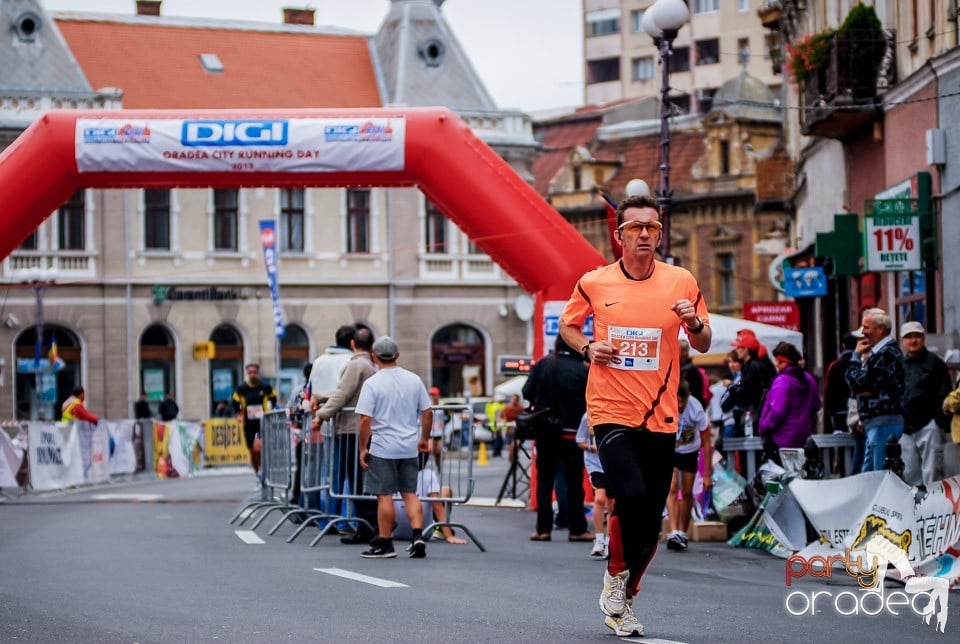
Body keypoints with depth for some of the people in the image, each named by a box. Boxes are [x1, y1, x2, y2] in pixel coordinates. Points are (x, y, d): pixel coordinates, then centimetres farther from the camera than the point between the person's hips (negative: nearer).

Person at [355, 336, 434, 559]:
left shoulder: (372, 384, -10)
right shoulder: (414, 380, 4)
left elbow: (365, 420, -14)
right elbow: (427, 412, 7)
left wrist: (363, 448, -6)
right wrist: (424, 438, 20)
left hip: (382, 448, -4)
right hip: (409, 447, 4)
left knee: (385, 496, 1)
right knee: (410, 493, 11)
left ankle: (385, 544, 5)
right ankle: (418, 536, -1)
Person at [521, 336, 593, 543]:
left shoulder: (542, 365, -3)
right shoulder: (581, 370, -10)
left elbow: (527, 393, -2)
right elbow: (589, 402, -9)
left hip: (544, 430, 3)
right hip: (569, 431, -2)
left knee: (544, 479, 8)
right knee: (574, 481, 5)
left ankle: (543, 528, 4)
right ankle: (577, 529, 6)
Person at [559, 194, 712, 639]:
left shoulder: (682, 282, 2)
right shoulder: (593, 283, 0)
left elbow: (702, 345, 10)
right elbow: (568, 324, 16)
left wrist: (696, 324, -12)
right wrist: (587, 347, -5)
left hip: (661, 416, 2)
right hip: (611, 411, -2)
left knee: (651, 518, 5)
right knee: (631, 496, -22)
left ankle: (626, 599, 24)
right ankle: (616, 574, 5)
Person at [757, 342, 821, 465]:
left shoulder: (782, 381, -19)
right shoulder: (808, 379, 7)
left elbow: (777, 411, -23)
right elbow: (816, 405, 17)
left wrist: (763, 428, -10)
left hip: (780, 440, -8)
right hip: (803, 439, 8)